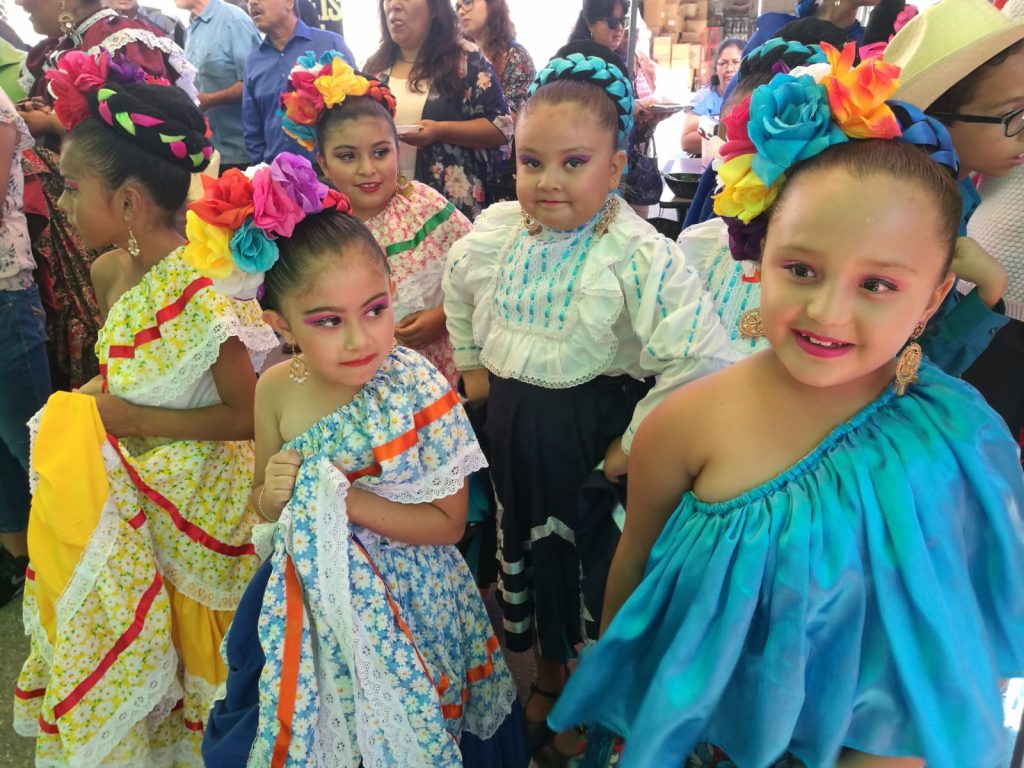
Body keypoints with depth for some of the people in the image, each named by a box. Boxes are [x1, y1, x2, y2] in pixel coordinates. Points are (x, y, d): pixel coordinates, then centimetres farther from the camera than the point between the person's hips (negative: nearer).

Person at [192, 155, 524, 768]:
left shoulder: (419, 389, -22)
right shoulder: (277, 391, -10)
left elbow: (448, 523, -17)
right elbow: (264, 509, 5)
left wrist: (342, 497, -26)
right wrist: (273, 496, -18)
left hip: (407, 598, -3)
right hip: (307, 599, 3)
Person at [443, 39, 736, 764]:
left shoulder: (641, 257, -24)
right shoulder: (495, 231, -6)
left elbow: (701, 359, -28)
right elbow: (459, 289, 16)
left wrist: (636, 442, -22)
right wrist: (472, 365, 16)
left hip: (588, 428, -5)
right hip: (509, 417, 6)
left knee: (588, 559, 12)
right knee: (523, 535, 22)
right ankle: (545, 665, 51)